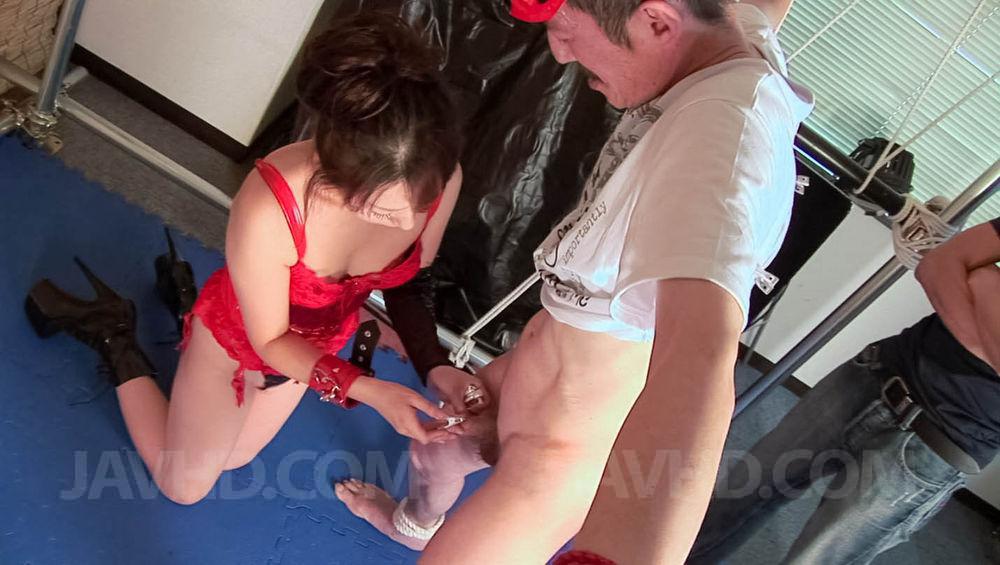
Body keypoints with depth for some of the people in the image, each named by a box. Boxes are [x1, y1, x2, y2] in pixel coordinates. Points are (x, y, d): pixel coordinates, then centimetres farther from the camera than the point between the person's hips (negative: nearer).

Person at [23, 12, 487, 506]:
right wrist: (366, 389, -38)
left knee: (232, 460, 32)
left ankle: (185, 307, 43)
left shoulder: (439, 179, -32)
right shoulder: (268, 207, -44)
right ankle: (113, 338, 32)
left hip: (316, 341, 4)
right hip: (239, 335, -4)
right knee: (183, 487, 22)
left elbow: (408, 282, -11)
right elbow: (269, 341, -25)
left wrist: (432, 365, -26)